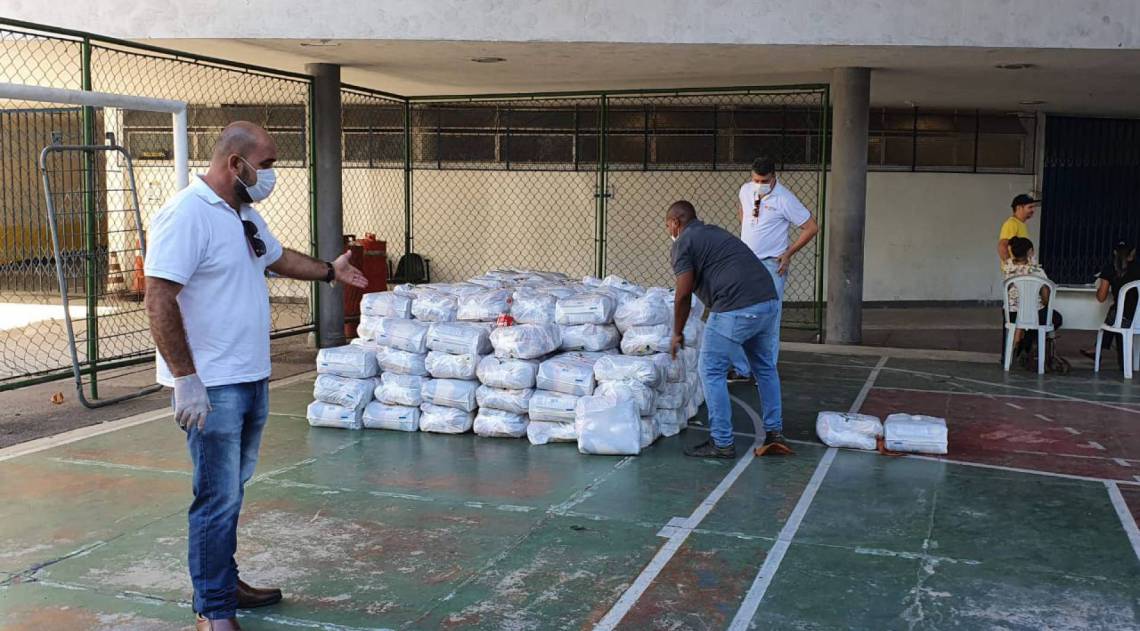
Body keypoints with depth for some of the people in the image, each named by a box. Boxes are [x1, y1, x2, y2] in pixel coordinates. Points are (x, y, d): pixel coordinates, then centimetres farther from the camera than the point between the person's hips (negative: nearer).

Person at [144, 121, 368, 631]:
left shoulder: (244, 214, 12)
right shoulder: (186, 215, -18)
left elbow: (278, 258, 33)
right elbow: (159, 302, -23)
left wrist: (329, 271, 29)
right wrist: (186, 380, -25)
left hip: (251, 379, 9)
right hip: (211, 388, -9)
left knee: (230, 490, 19)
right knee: (218, 499, -3)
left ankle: (224, 582, 33)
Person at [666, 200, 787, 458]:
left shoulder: (683, 242, 3)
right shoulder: (714, 232, 28)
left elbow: (684, 294, -4)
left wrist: (677, 333, 8)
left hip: (736, 309, -8)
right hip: (769, 301, 8)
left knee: (712, 372, 4)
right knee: (765, 368, 23)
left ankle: (722, 443, 7)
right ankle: (775, 432, 26)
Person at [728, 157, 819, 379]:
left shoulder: (784, 199, -14)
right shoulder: (745, 190, 3)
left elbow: (812, 227, -9)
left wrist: (788, 254, -8)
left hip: (770, 265, -6)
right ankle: (740, 368, 16)